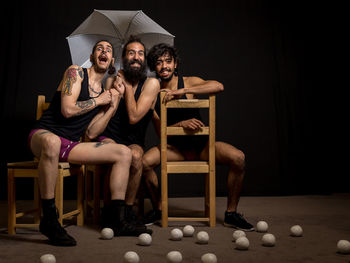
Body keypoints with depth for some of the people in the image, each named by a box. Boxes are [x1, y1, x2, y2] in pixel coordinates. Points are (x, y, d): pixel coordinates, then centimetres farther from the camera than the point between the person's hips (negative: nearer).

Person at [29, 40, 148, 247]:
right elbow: (67, 110, -17)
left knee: (124, 153, -2)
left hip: (71, 145, 7)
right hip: (43, 135, -7)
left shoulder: (105, 91, 16)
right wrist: (99, 100, -5)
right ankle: (49, 218, -33)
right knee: (52, 142, -44)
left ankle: (118, 221, -5)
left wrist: (114, 103, 5)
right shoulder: (76, 72, -2)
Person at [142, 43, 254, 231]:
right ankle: (158, 208, -2)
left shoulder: (188, 82, -5)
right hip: (175, 147, 1)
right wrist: (181, 124, -23)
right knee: (145, 161, -27)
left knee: (238, 157, -26)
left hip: (201, 144, -1)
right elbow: (159, 130, -4)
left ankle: (231, 213, -9)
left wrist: (182, 91, -31)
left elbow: (218, 86, -25)